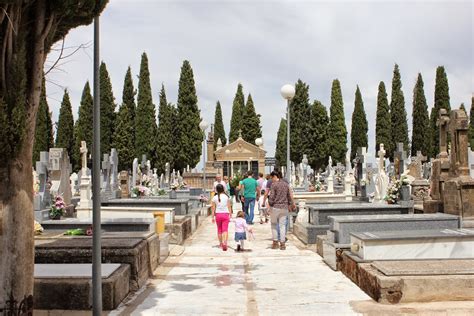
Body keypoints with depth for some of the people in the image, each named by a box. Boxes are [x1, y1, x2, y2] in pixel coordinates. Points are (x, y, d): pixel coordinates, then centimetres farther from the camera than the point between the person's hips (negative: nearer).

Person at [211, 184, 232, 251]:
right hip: (225, 214, -1)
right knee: (225, 229, -6)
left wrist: (213, 217, 5)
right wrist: (230, 215, 8)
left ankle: (220, 243, 24)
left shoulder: (214, 198, -1)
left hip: (218, 214, 1)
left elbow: (213, 208, 0)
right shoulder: (226, 197, -1)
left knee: (219, 229, 16)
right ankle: (224, 242, -24)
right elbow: (229, 207, 0)